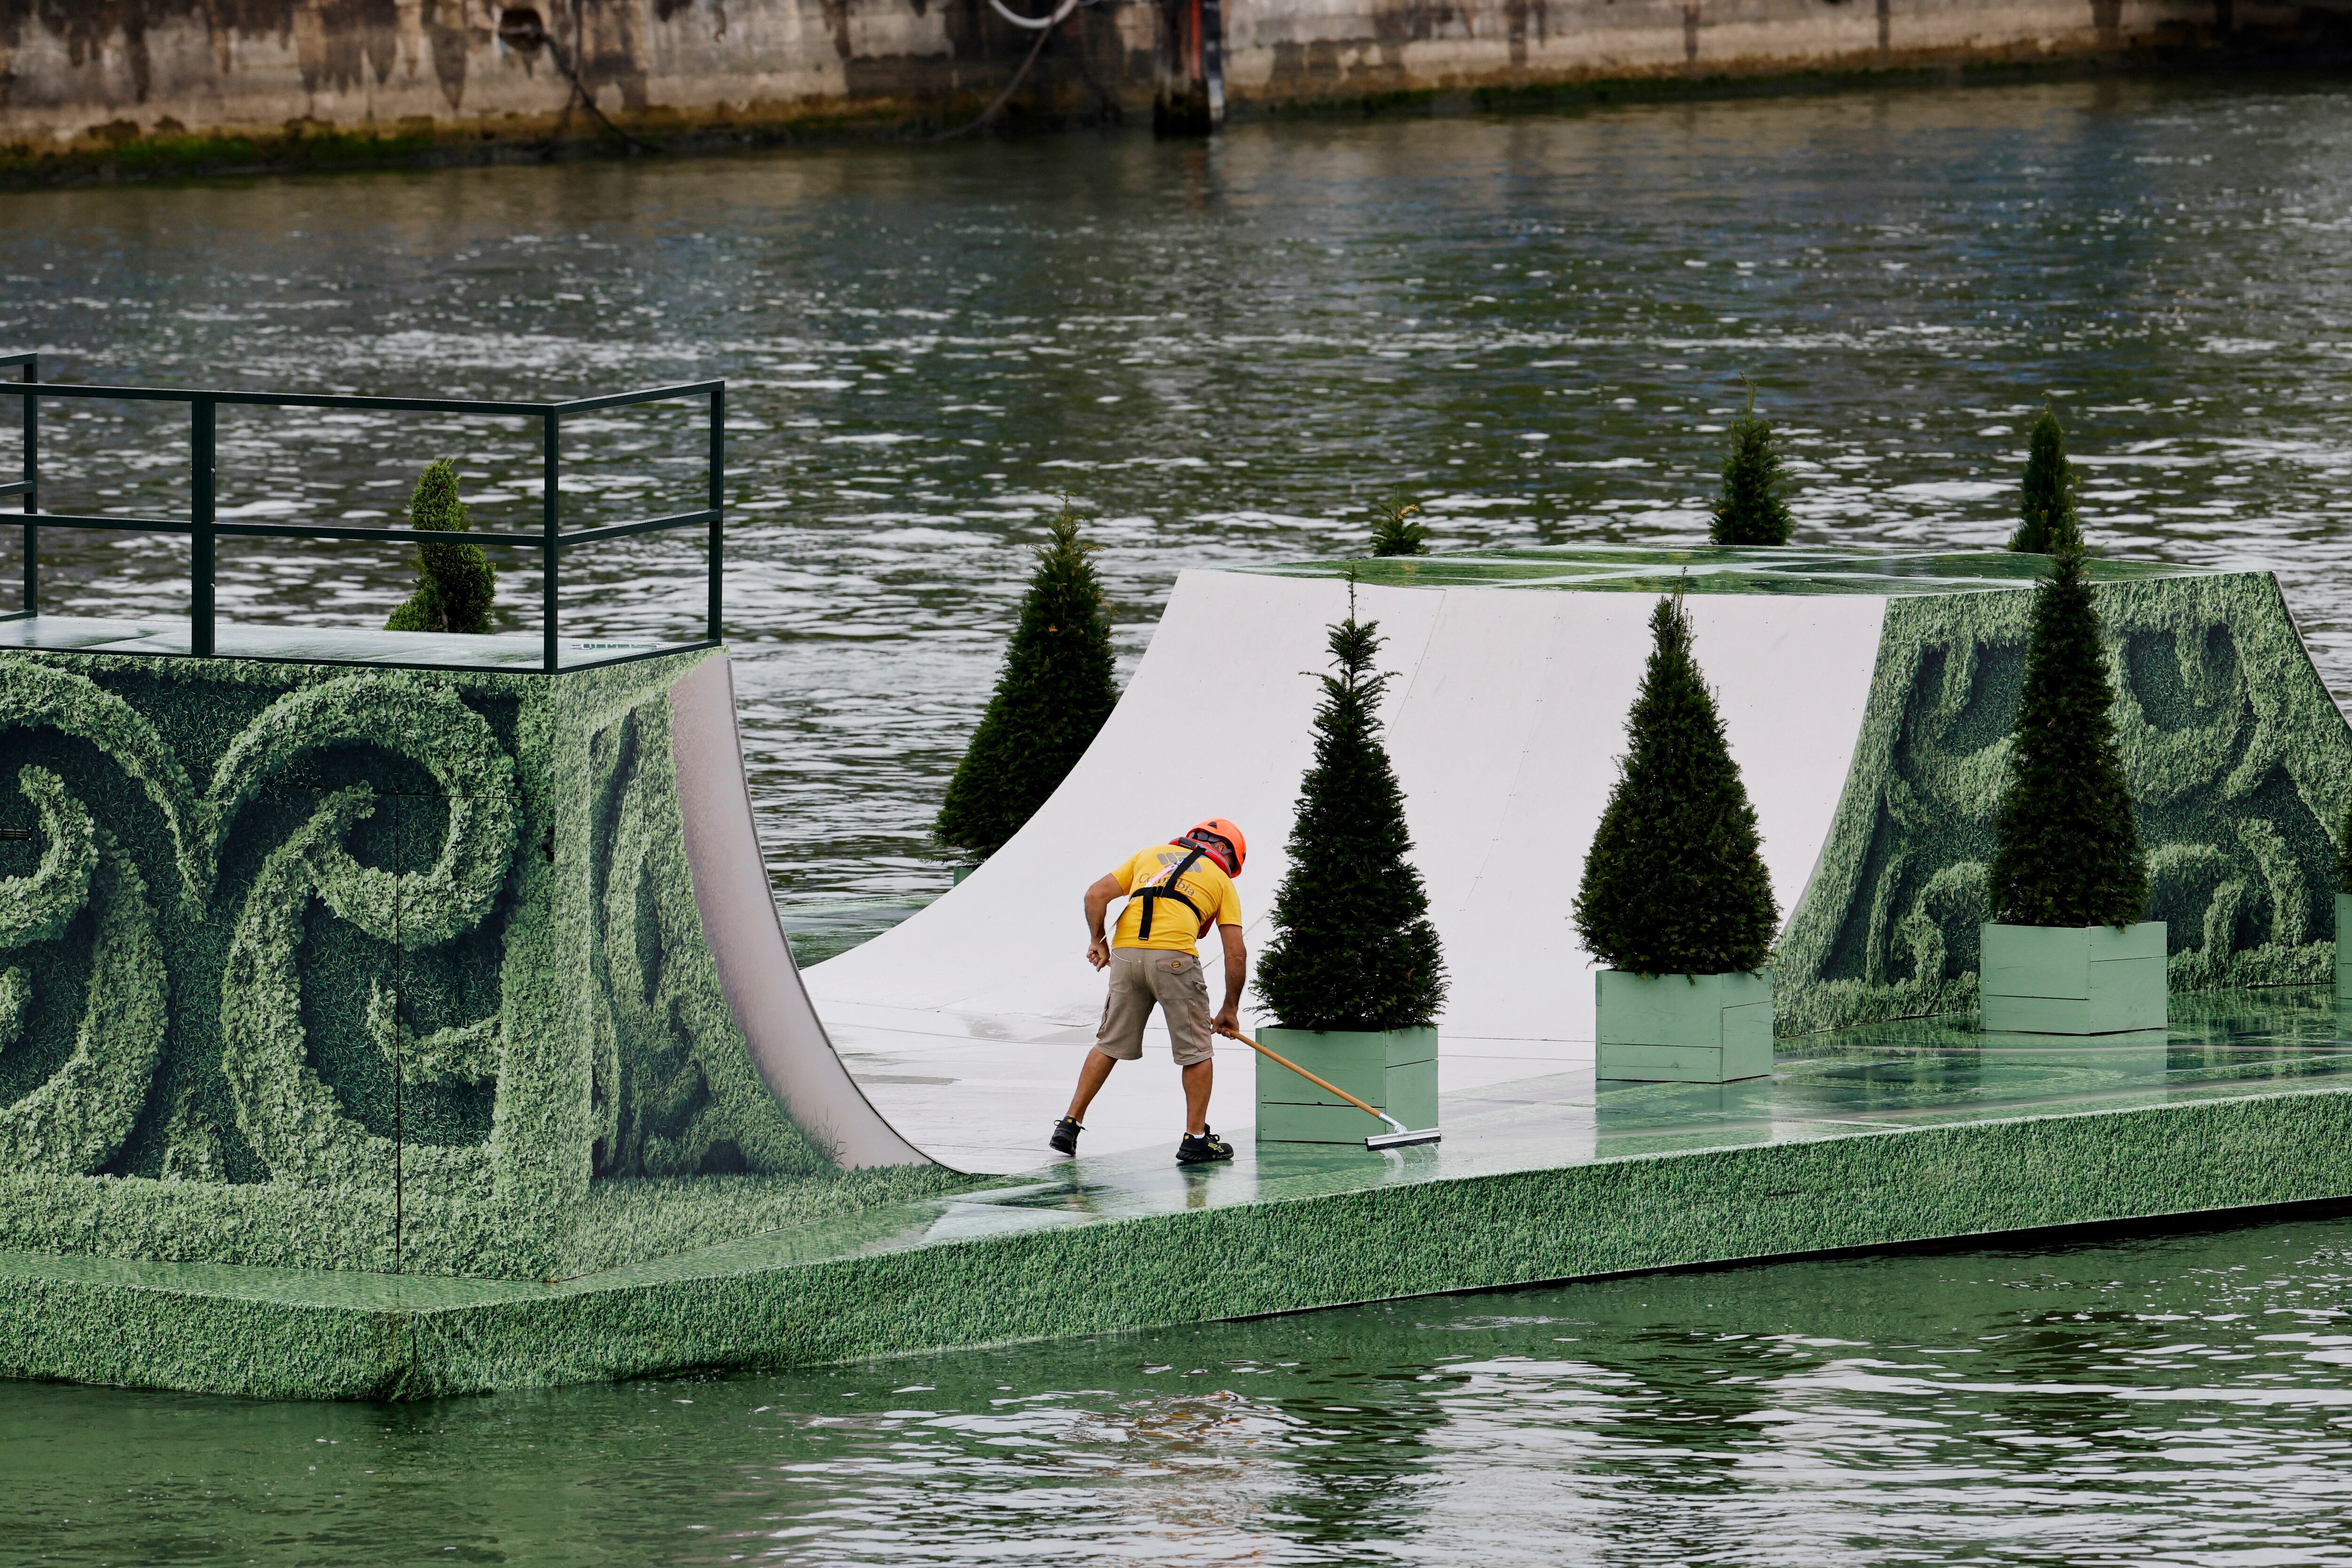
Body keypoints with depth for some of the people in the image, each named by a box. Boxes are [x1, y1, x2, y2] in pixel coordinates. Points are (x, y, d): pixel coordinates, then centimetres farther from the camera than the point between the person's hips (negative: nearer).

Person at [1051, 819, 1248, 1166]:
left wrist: (1098, 941, 25)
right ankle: (1196, 1139, 11)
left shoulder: (1150, 855, 26)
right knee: (1196, 1051, 11)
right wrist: (1231, 1010, 23)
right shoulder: (1220, 880, 19)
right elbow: (1236, 954, 14)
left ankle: (1070, 1125, 15)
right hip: (1174, 955, -3)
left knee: (1110, 1044, 17)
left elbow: (1096, 896, 15)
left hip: (1125, 954, 3)